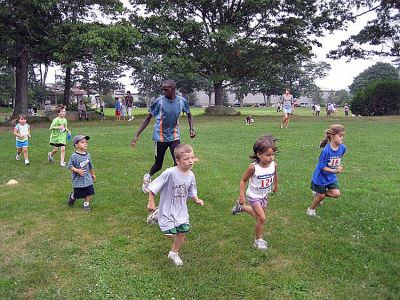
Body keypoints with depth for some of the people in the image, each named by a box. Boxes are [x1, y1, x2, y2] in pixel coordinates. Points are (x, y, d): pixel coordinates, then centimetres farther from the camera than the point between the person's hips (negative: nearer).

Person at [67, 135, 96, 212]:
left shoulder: (87, 155, 1)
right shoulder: (74, 156, -16)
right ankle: (71, 197, 43)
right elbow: (70, 166, -13)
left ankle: (86, 204, 23)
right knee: (77, 194, 10)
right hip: (78, 179, -4)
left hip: (87, 178, 4)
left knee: (89, 192, 3)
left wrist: (93, 174, 22)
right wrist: (77, 170, -24)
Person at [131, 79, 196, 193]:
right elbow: (148, 119, -6)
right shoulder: (159, 101, -14)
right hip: (160, 137, -2)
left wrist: (191, 129, -3)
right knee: (158, 164, 9)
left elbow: (189, 115, 13)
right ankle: (148, 177, 42)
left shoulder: (182, 101, -6)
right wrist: (136, 135, -10)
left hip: (174, 136, 2)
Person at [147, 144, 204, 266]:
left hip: (181, 210, 5)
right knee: (171, 234, -5)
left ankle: (174, 253, 34)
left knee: (182, 233, 7)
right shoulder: (170, 173, -27)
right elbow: (153, 187, -18)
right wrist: (151, 202, -17)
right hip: (167, 210, -5)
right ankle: (156, 217, 24)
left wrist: (196, 200, -4)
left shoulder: (190, 175, -7)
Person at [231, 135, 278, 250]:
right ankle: (258, 240, 14)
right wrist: (242, 195, -21)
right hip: (254, 196, -6)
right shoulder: (253, 167, -31)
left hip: (264, 195, 6)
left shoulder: (274, 165, -18)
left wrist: (275, 186, 22)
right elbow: (243, 180, -16)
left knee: (258, 215, 22)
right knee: (262, 218, -9)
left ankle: (241, 207, 46)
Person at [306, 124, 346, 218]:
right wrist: (335, 170, -31)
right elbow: (322, 167, -23)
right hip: (321, 176, -5)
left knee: (336, 194, -4)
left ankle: (317, 194, 23)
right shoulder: (326, 150, -29)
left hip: (331, 176, 5)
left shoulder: (342, 148, -11)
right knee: (321, 196, 8)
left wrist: (339, 167, 3)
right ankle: (311, 209, 34)